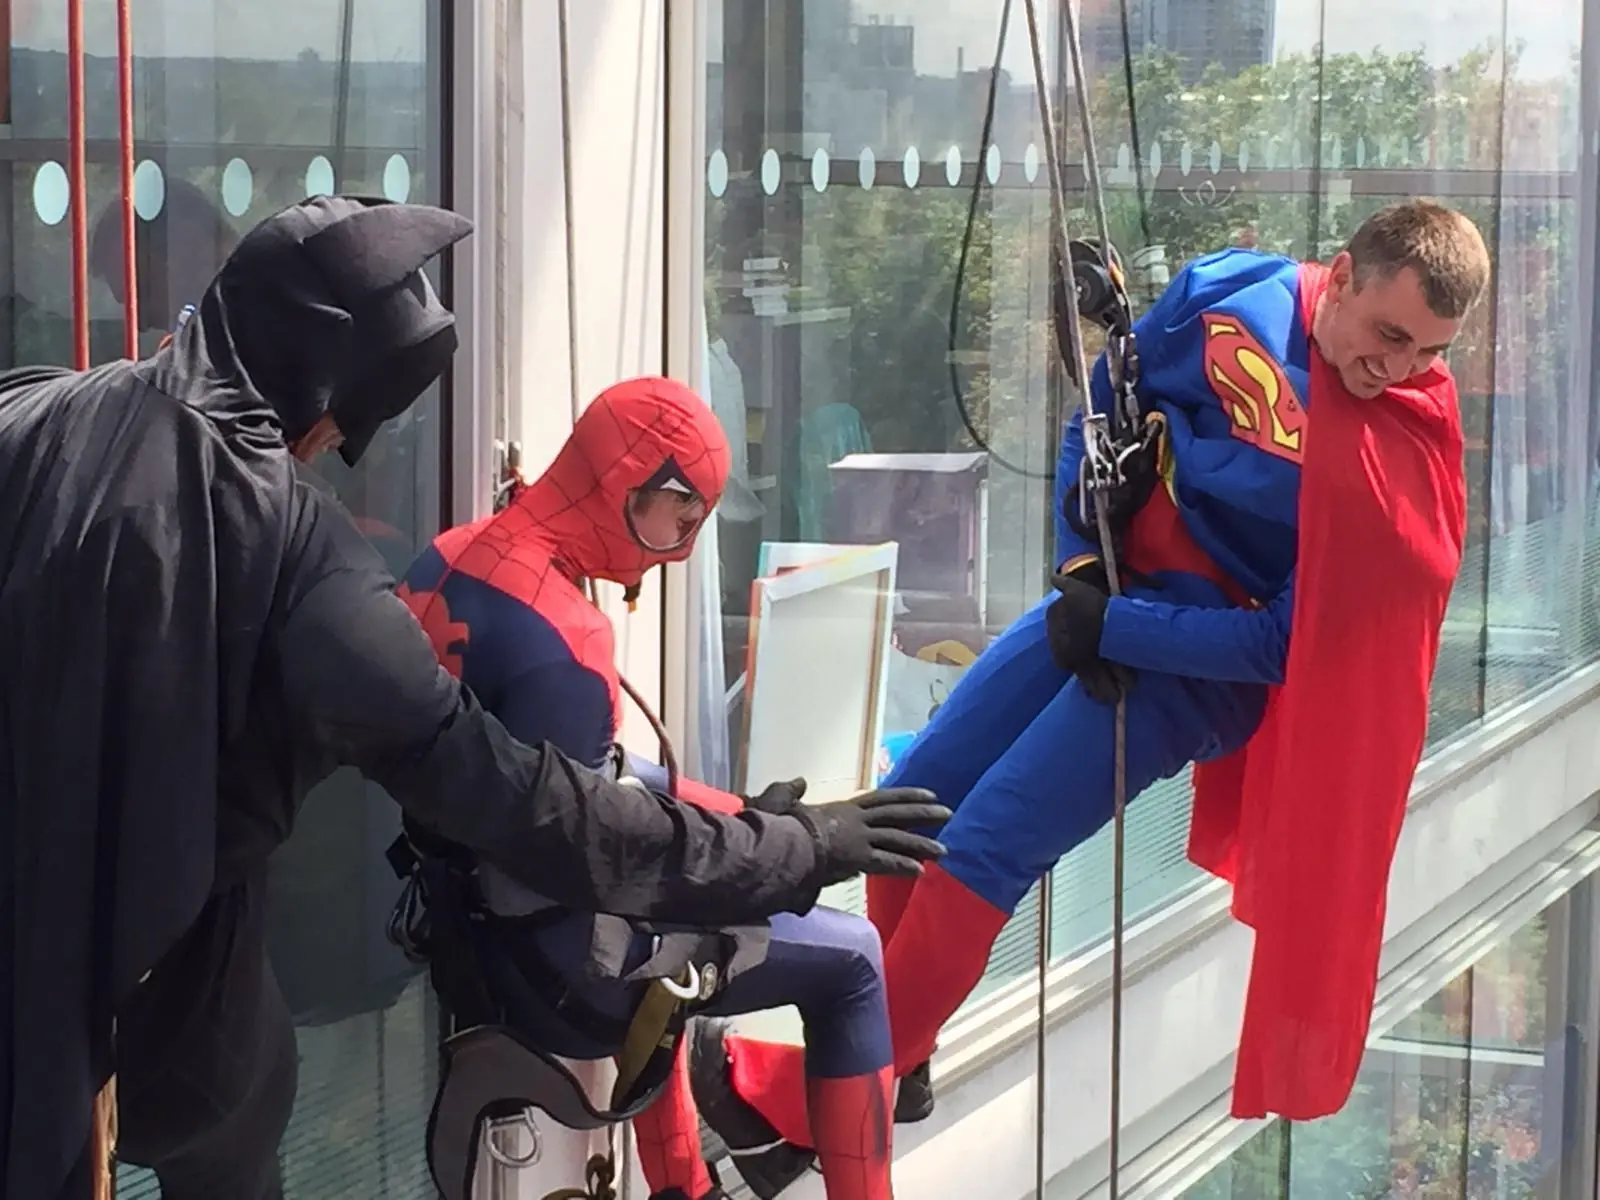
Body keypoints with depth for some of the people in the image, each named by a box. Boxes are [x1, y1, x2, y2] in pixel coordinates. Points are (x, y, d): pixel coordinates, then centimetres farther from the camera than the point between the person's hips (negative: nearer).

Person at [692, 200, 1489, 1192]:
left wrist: (1116, 629, -20)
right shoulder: (1233, 293, -8)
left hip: (1201, 661, -6)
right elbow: (1109, 407, 7)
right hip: (1104, 595, 6)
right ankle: (899, 1056, 24)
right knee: (911, 803, 5)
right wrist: (1081, 561, -4)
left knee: (981, 851, -13)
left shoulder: (1404, 458, -20)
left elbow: (1287, 643, -18)